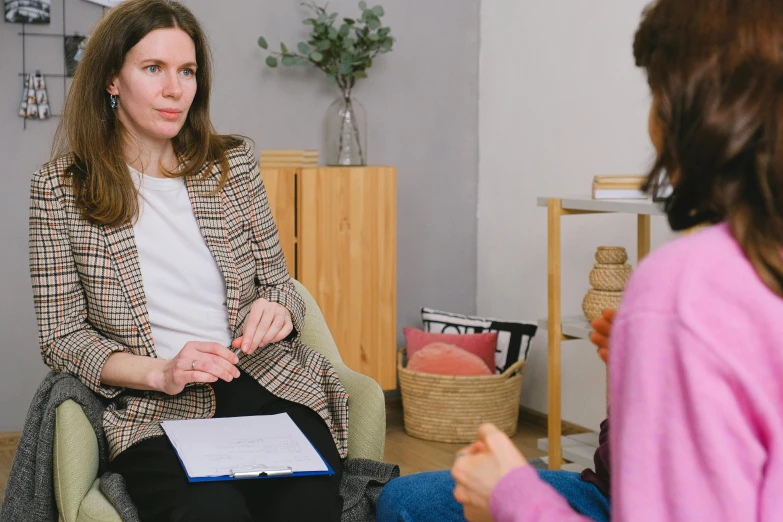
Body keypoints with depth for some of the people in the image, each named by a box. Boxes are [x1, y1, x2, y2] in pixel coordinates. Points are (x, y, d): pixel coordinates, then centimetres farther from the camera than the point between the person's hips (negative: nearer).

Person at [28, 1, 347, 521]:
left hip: (263, 381, 2)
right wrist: (160, 373, -13)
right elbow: (62, 336, 3)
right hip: (154, 410, -2)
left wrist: (277, 308, -8)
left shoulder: (233, 164, 10)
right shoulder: (59, 190, 4)